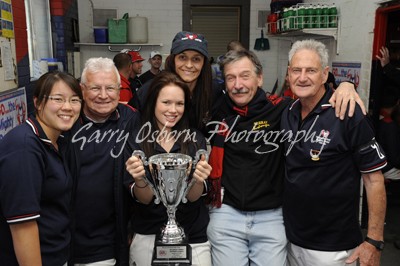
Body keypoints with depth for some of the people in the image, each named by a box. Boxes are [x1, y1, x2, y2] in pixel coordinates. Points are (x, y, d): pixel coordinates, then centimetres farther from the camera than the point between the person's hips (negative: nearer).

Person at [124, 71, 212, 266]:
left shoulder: (195, 140, -5)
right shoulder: (135, 141, -8)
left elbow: (193, 197, -9)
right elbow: (144, 199, -10)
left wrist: (198, 180, -31)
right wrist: (139, 180, -31)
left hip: (193, 238, 1)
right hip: (147, 238, 0)